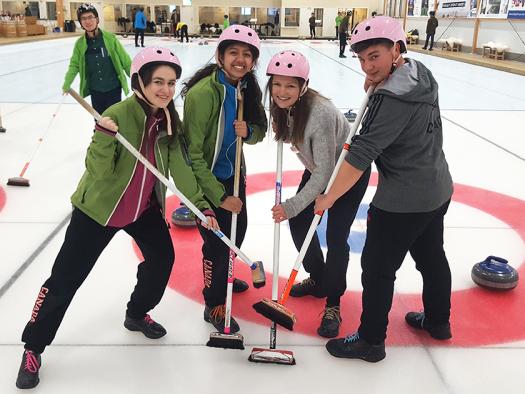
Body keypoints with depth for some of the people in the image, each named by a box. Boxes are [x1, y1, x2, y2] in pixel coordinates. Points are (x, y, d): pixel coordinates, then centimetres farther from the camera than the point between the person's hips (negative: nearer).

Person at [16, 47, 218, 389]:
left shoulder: (170, 117, -5)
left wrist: (201, 205, -5)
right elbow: (99, 172, -25)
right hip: (99, 207, -6)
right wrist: (104, 139, -42)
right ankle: (33, 349, 16)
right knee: (65, 278, -2)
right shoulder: (118, 115, -25)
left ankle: (137, 315, 38)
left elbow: (180, 167, -1)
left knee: (163, 258, 10)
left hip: (144, 206, 6)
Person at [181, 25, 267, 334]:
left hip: (233, 173, 8)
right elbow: (192, 153, -26)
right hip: (207, 179, -8)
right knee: (217, 241, 1)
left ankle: (223, 277, 52)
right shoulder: (203, 93, -28)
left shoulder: (247, 88, -5)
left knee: (238, 231, 23)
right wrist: (220, 196, -25)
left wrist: (248, 131, -19)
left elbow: (260, 132, 6)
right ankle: (214, 305, 25)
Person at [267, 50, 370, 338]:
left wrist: (292, 206, -34)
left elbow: (325, 174, -34)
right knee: (299, 224, 6)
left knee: (336, 237, -12)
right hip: (317, 168, 7)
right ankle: (318, 280, 30)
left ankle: (332, 305, 5)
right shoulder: (282, 105, -15)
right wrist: (280, 129, -10)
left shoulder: (320, 113, -37)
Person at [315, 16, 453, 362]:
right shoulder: (420, 74, 3)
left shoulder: (394, 99, -25)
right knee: (431, 256, 24)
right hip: (437, 190, 10)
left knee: (377, 268, 3)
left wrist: (329, 198, -22)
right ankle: (438, 321, 44)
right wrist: (375, 90, -2)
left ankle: (370, 341, 17)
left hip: (403, 200, -10)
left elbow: (363, 152, -28)